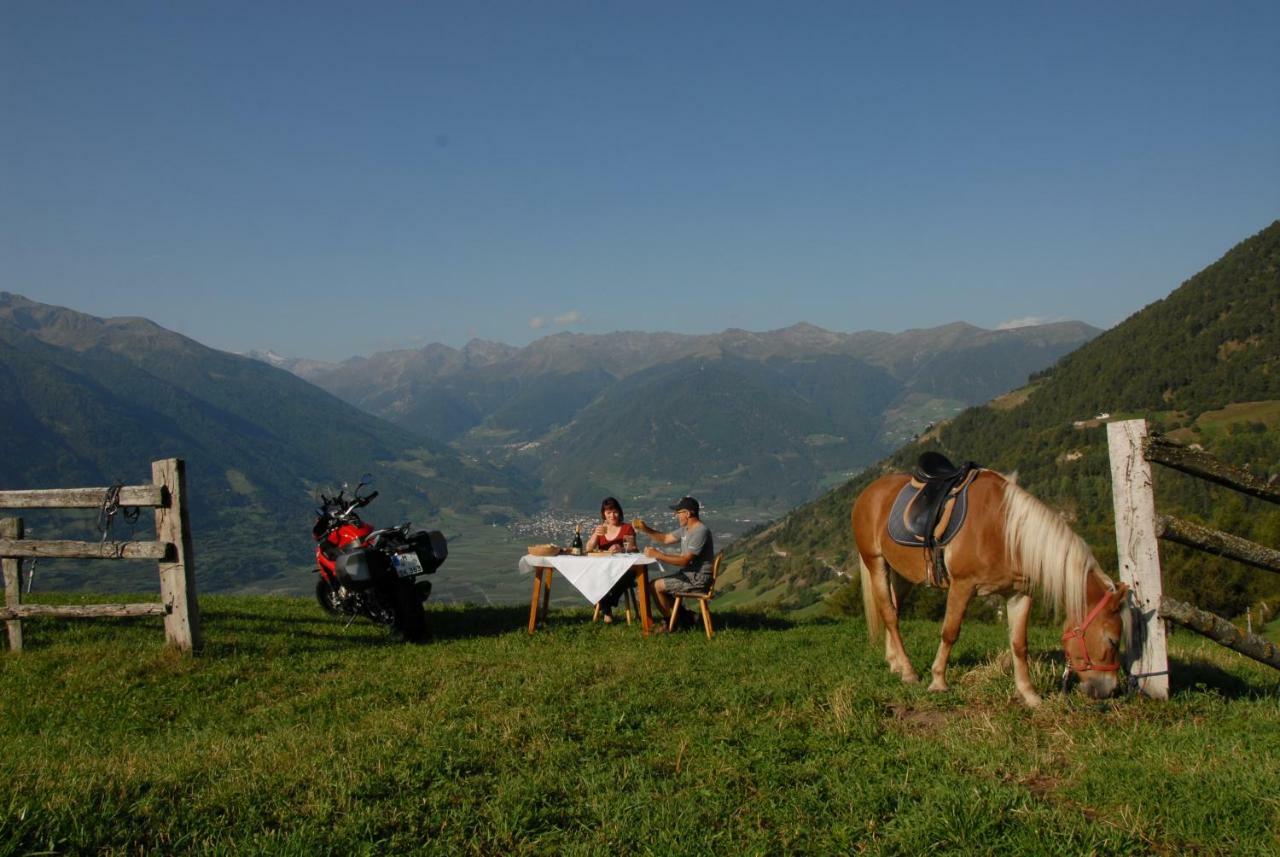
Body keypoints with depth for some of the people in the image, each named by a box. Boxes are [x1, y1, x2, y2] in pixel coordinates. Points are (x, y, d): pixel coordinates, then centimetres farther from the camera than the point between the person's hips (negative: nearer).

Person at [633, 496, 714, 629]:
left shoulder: (700, 532, -22)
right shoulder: (686, 529, 10)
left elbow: (684, 561, -26)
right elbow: (665, 538, 19)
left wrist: (658, 555, -24)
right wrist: (645, 529, 5)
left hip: (698, 578, -10)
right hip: (688, 573, 10)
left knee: (657, 587, -14)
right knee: (654, 584, 10)